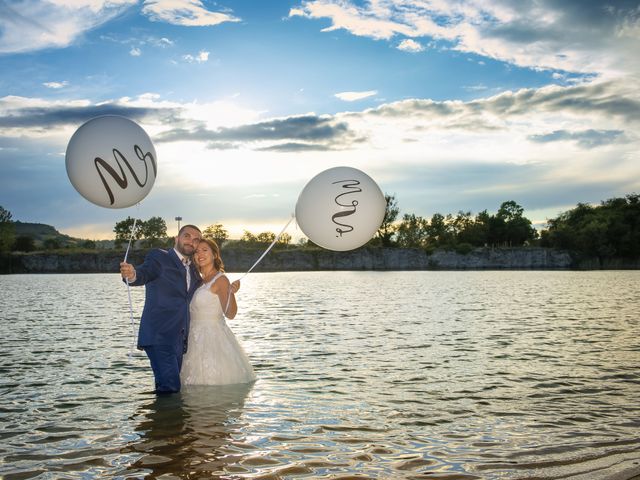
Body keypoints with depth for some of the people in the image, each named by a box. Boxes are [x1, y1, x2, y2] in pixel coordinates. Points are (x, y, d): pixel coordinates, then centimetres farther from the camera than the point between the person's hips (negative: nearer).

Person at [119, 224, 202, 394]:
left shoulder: (194, 271, 20)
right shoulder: (159, 257, 0)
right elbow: (144, 273, -18)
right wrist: (132, 275, -41)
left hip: (179, 340, 7)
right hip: (159, 336, -7)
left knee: (172, 386, 6)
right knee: (170, 386, -18)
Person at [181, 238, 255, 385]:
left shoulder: (220, 279, -11)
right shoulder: (199, 280, 12)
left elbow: (230, 314, -16)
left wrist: (232, 293, -35)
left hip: (212, 337, -8)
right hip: (197, 338, 8)